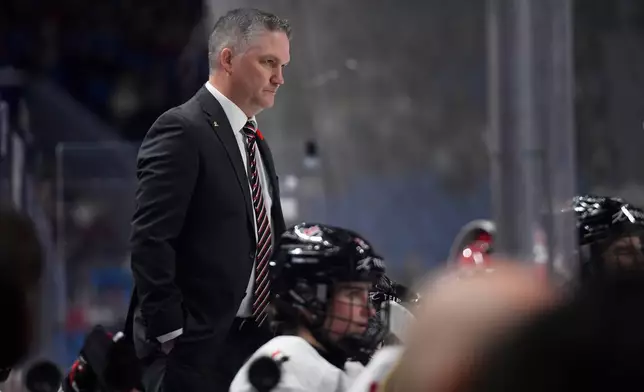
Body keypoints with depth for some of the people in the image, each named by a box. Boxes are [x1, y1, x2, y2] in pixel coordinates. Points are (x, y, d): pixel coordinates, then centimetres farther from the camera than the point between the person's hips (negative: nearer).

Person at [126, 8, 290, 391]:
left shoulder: (255, 142, 18)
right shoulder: (181, 130, -11)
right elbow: (149, 240, -17)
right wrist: (171, 334, -18)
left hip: (253, 340, 8)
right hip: (196, 346, -8)